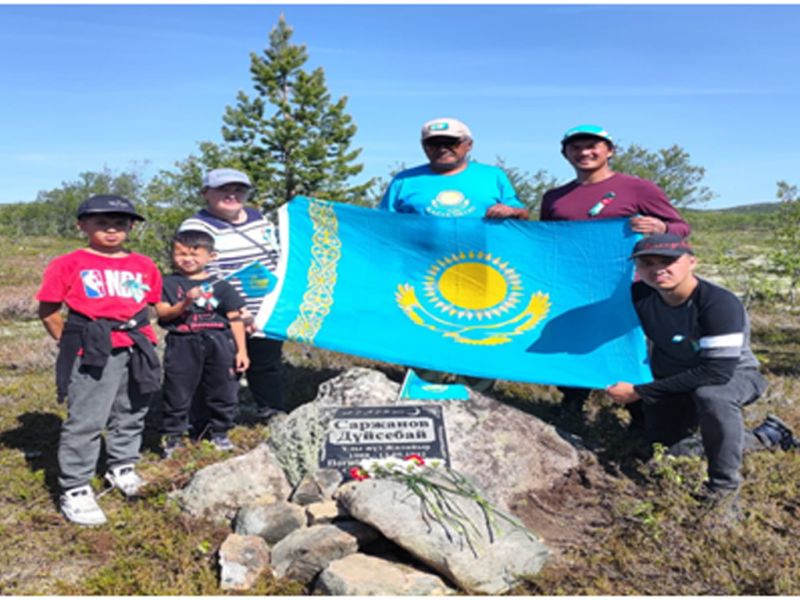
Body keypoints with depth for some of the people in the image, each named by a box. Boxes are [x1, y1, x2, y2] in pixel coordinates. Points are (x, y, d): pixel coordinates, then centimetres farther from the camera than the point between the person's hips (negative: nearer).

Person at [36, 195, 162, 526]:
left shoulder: (144, 266, 9)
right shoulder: (68, 265, -3)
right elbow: (48, 309, 0)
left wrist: (137, 335, 10)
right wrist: (69, 342, -1)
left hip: (136, 347, 5)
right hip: (93, 351, -5)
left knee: (131, 414, 17)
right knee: (85, 421, -3)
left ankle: (122, 467, 37)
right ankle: (75, 489, 7)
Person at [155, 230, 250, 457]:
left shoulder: (220, 285, 6)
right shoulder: (168, 283, 5)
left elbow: (235, 319, 6)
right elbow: (162, 313, -4)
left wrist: (241, 350, 1)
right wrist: (184, 304, -22)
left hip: (218, 344, 1)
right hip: (182, 344, -1)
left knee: (222, 391, 7)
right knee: (177, 392, 4)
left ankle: (219, 433, 24)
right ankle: (173, 436, 19)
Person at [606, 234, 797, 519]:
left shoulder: (719, 303, -33)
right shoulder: (638, 296, -17)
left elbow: (718, 371, -36)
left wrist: (640, 392, -33)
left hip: (734, 375, -6)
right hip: (675, 380, 7)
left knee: (711, 395, -38)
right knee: (669, 446, 7)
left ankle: (724, 485, -15)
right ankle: (764, 436, 27)